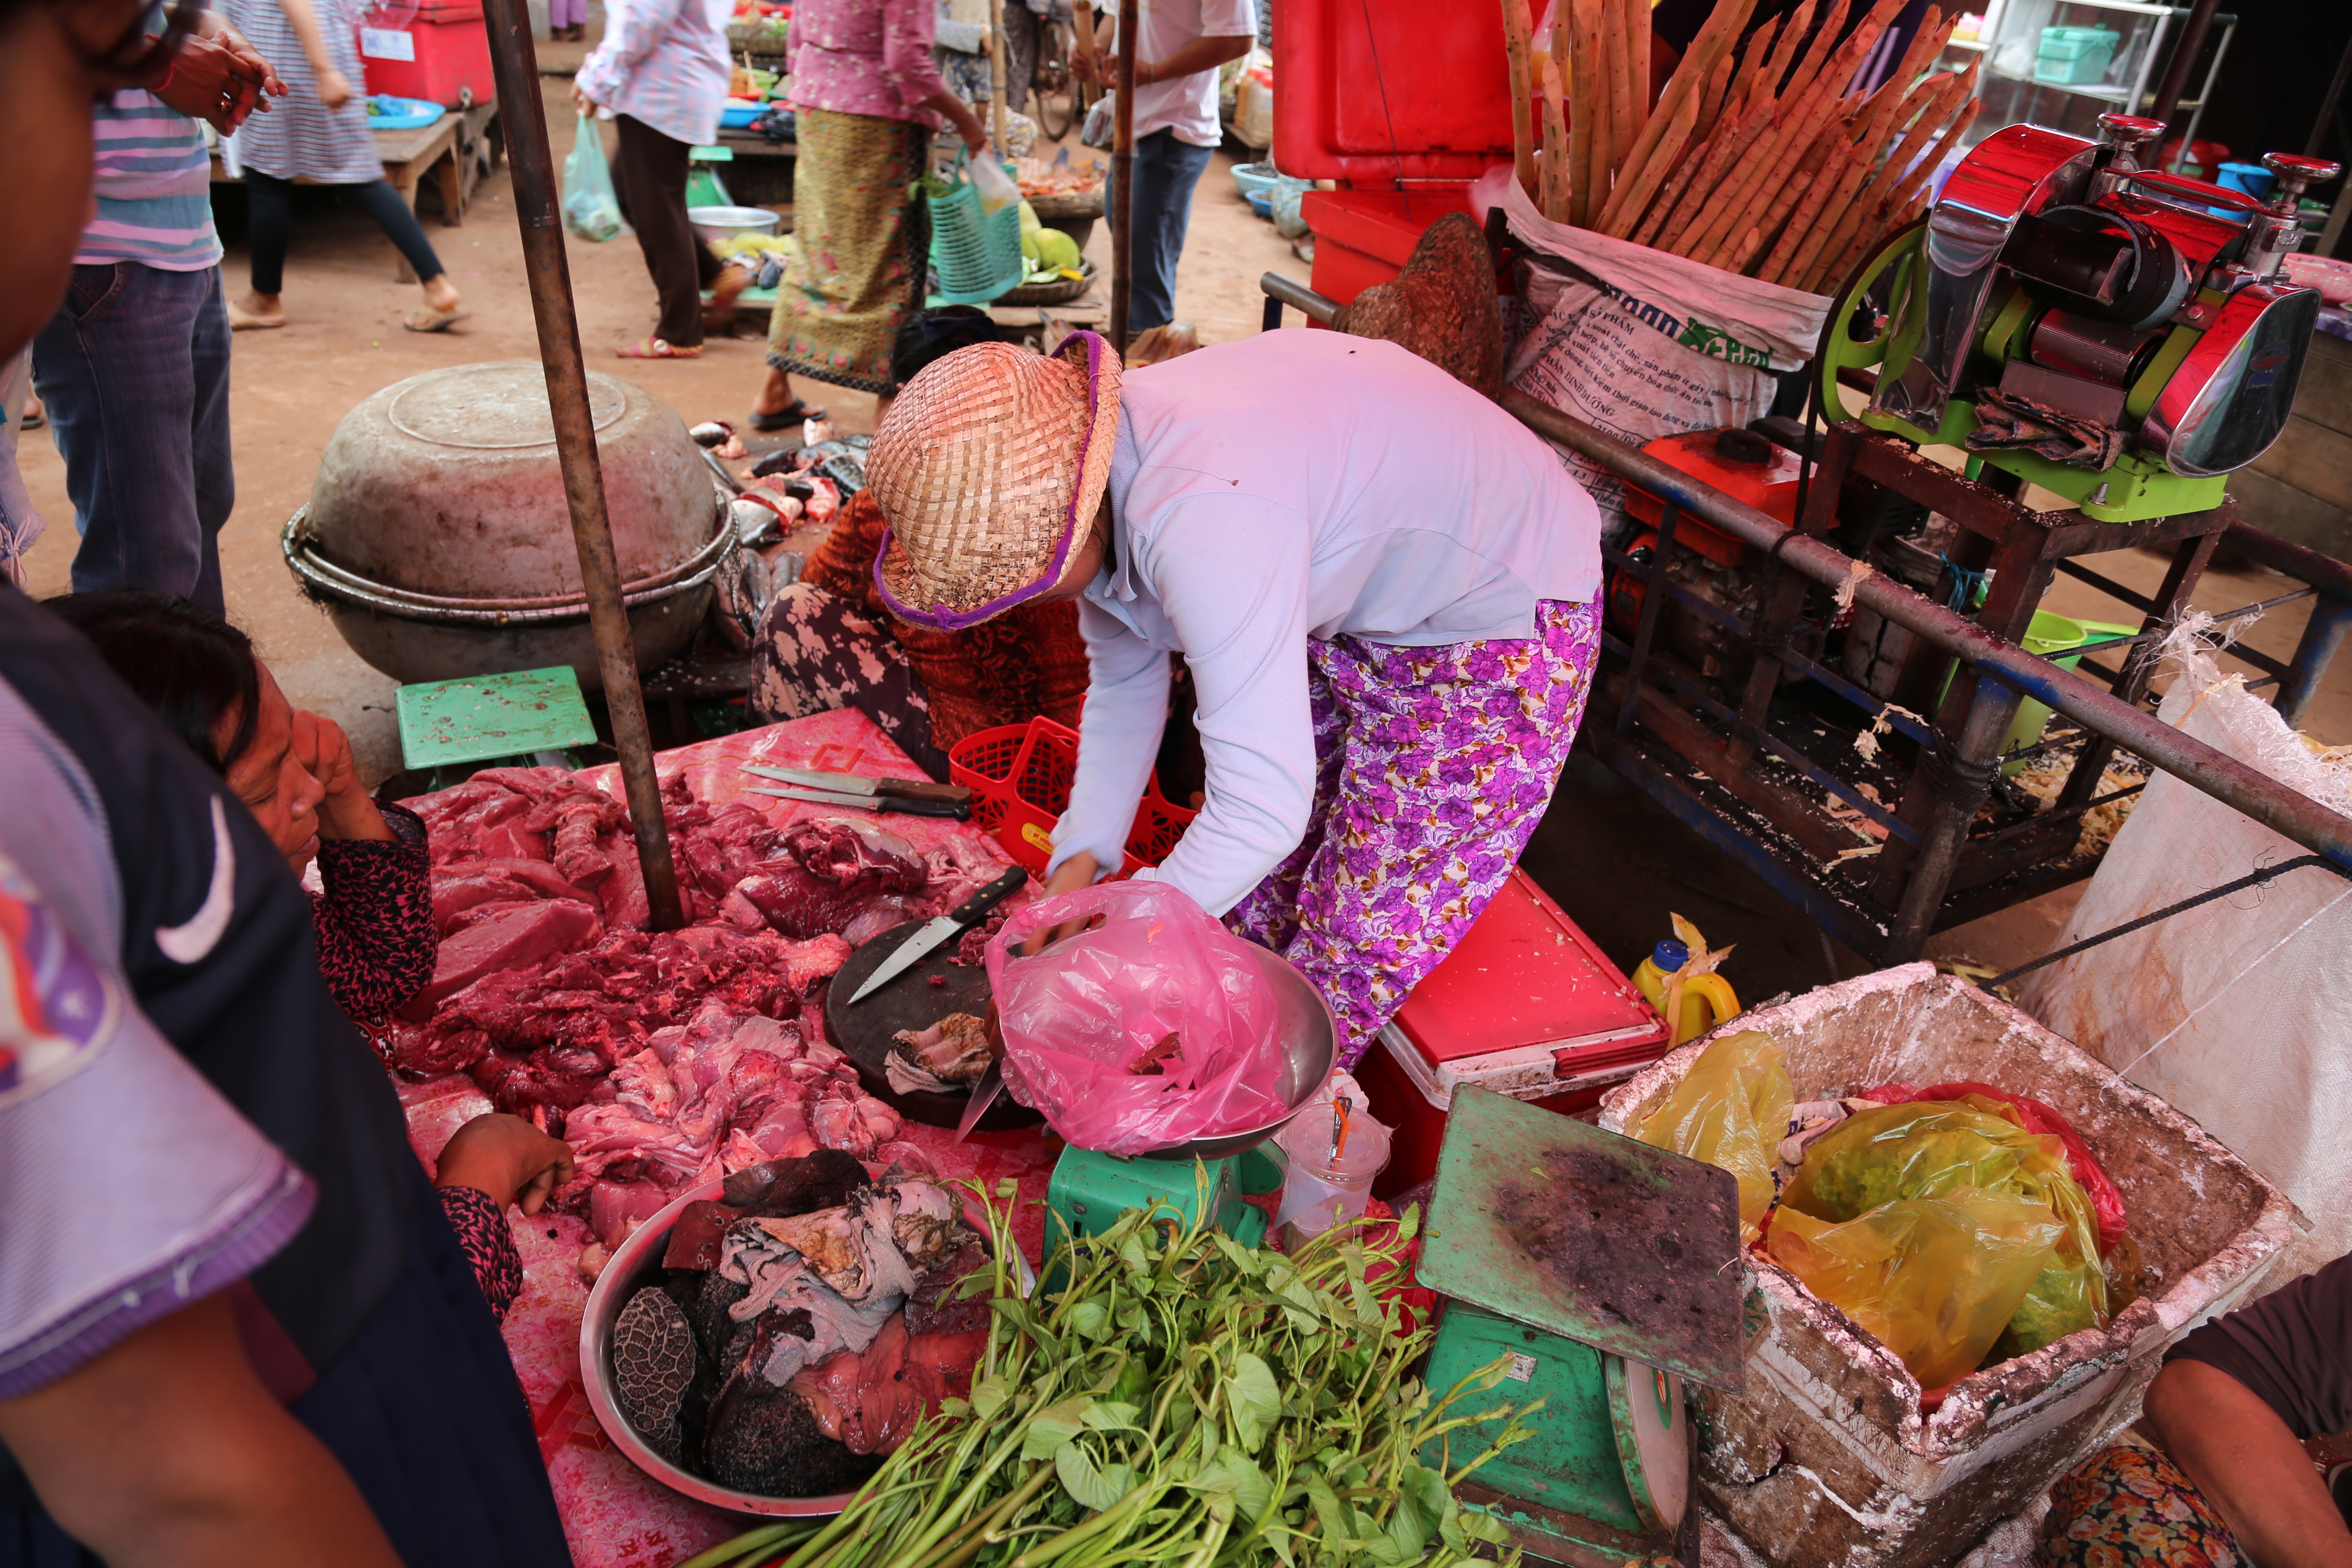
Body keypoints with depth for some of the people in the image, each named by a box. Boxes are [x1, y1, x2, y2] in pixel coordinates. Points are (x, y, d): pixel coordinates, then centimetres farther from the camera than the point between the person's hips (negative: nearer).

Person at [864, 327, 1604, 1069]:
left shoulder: (1203, 517, -42)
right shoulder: (1075, 454, -13)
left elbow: (1262, 810, -40)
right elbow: (1124, 682, 1)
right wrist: (1075, 868, -8)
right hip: (1358, 595, 8)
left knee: (1353, 941, 0)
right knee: (1257, 895, 17)